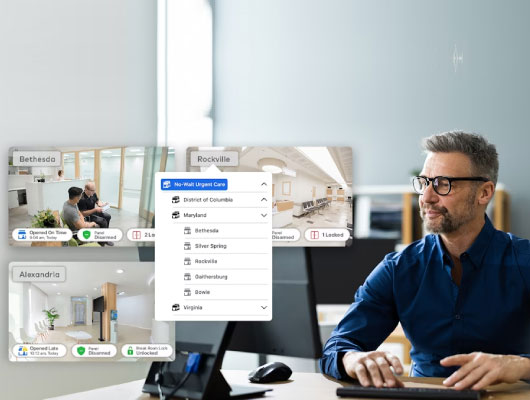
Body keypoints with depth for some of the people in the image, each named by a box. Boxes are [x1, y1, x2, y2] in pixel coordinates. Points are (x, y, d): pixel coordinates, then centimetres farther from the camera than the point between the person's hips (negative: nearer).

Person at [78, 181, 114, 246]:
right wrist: (95, 209, -33)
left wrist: (102, 204, -12)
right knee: (103, 221, -19)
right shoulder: (82, 199, -32)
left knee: (108, 216, 9)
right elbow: (83, 214, -31)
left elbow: (97, 201, 11)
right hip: (87, 216, -9)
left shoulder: (93, 194, -8)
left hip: (94, 211, 9)